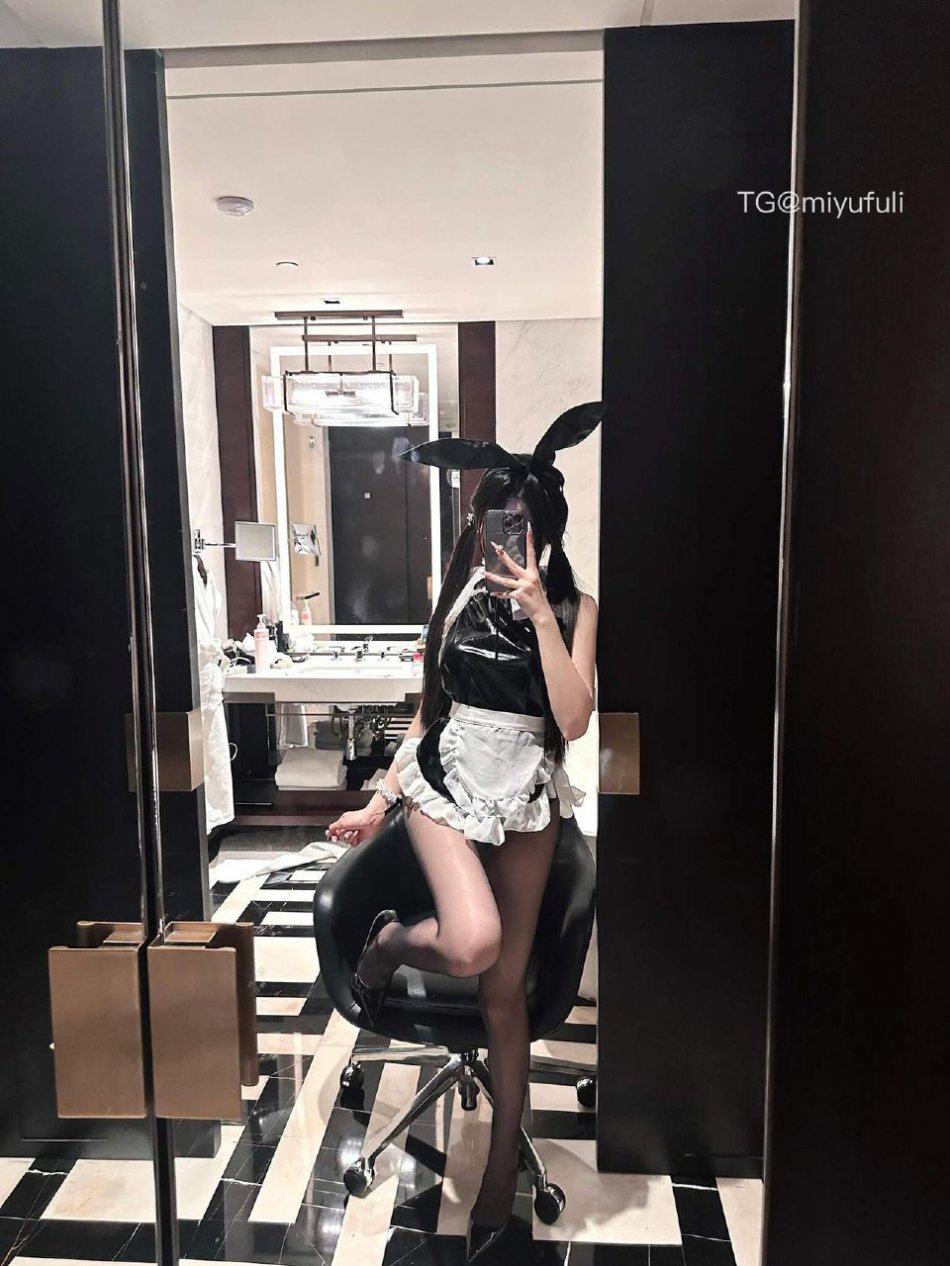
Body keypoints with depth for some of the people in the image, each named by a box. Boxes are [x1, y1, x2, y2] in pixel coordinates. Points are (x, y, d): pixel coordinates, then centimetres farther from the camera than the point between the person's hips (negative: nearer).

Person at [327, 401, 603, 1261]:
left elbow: (572, 721, -16)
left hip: (527, 796, 0)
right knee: (472, 941, -27)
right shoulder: (460, 594, 1)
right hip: (446, 780, 0)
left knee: (506, 993, 8)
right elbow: (431, 706, 8)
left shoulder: (575, 608, -4)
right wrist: (381, 801, 8)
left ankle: (503, 1169, 30)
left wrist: (540, 614, -21)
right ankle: (388, 943, 10)